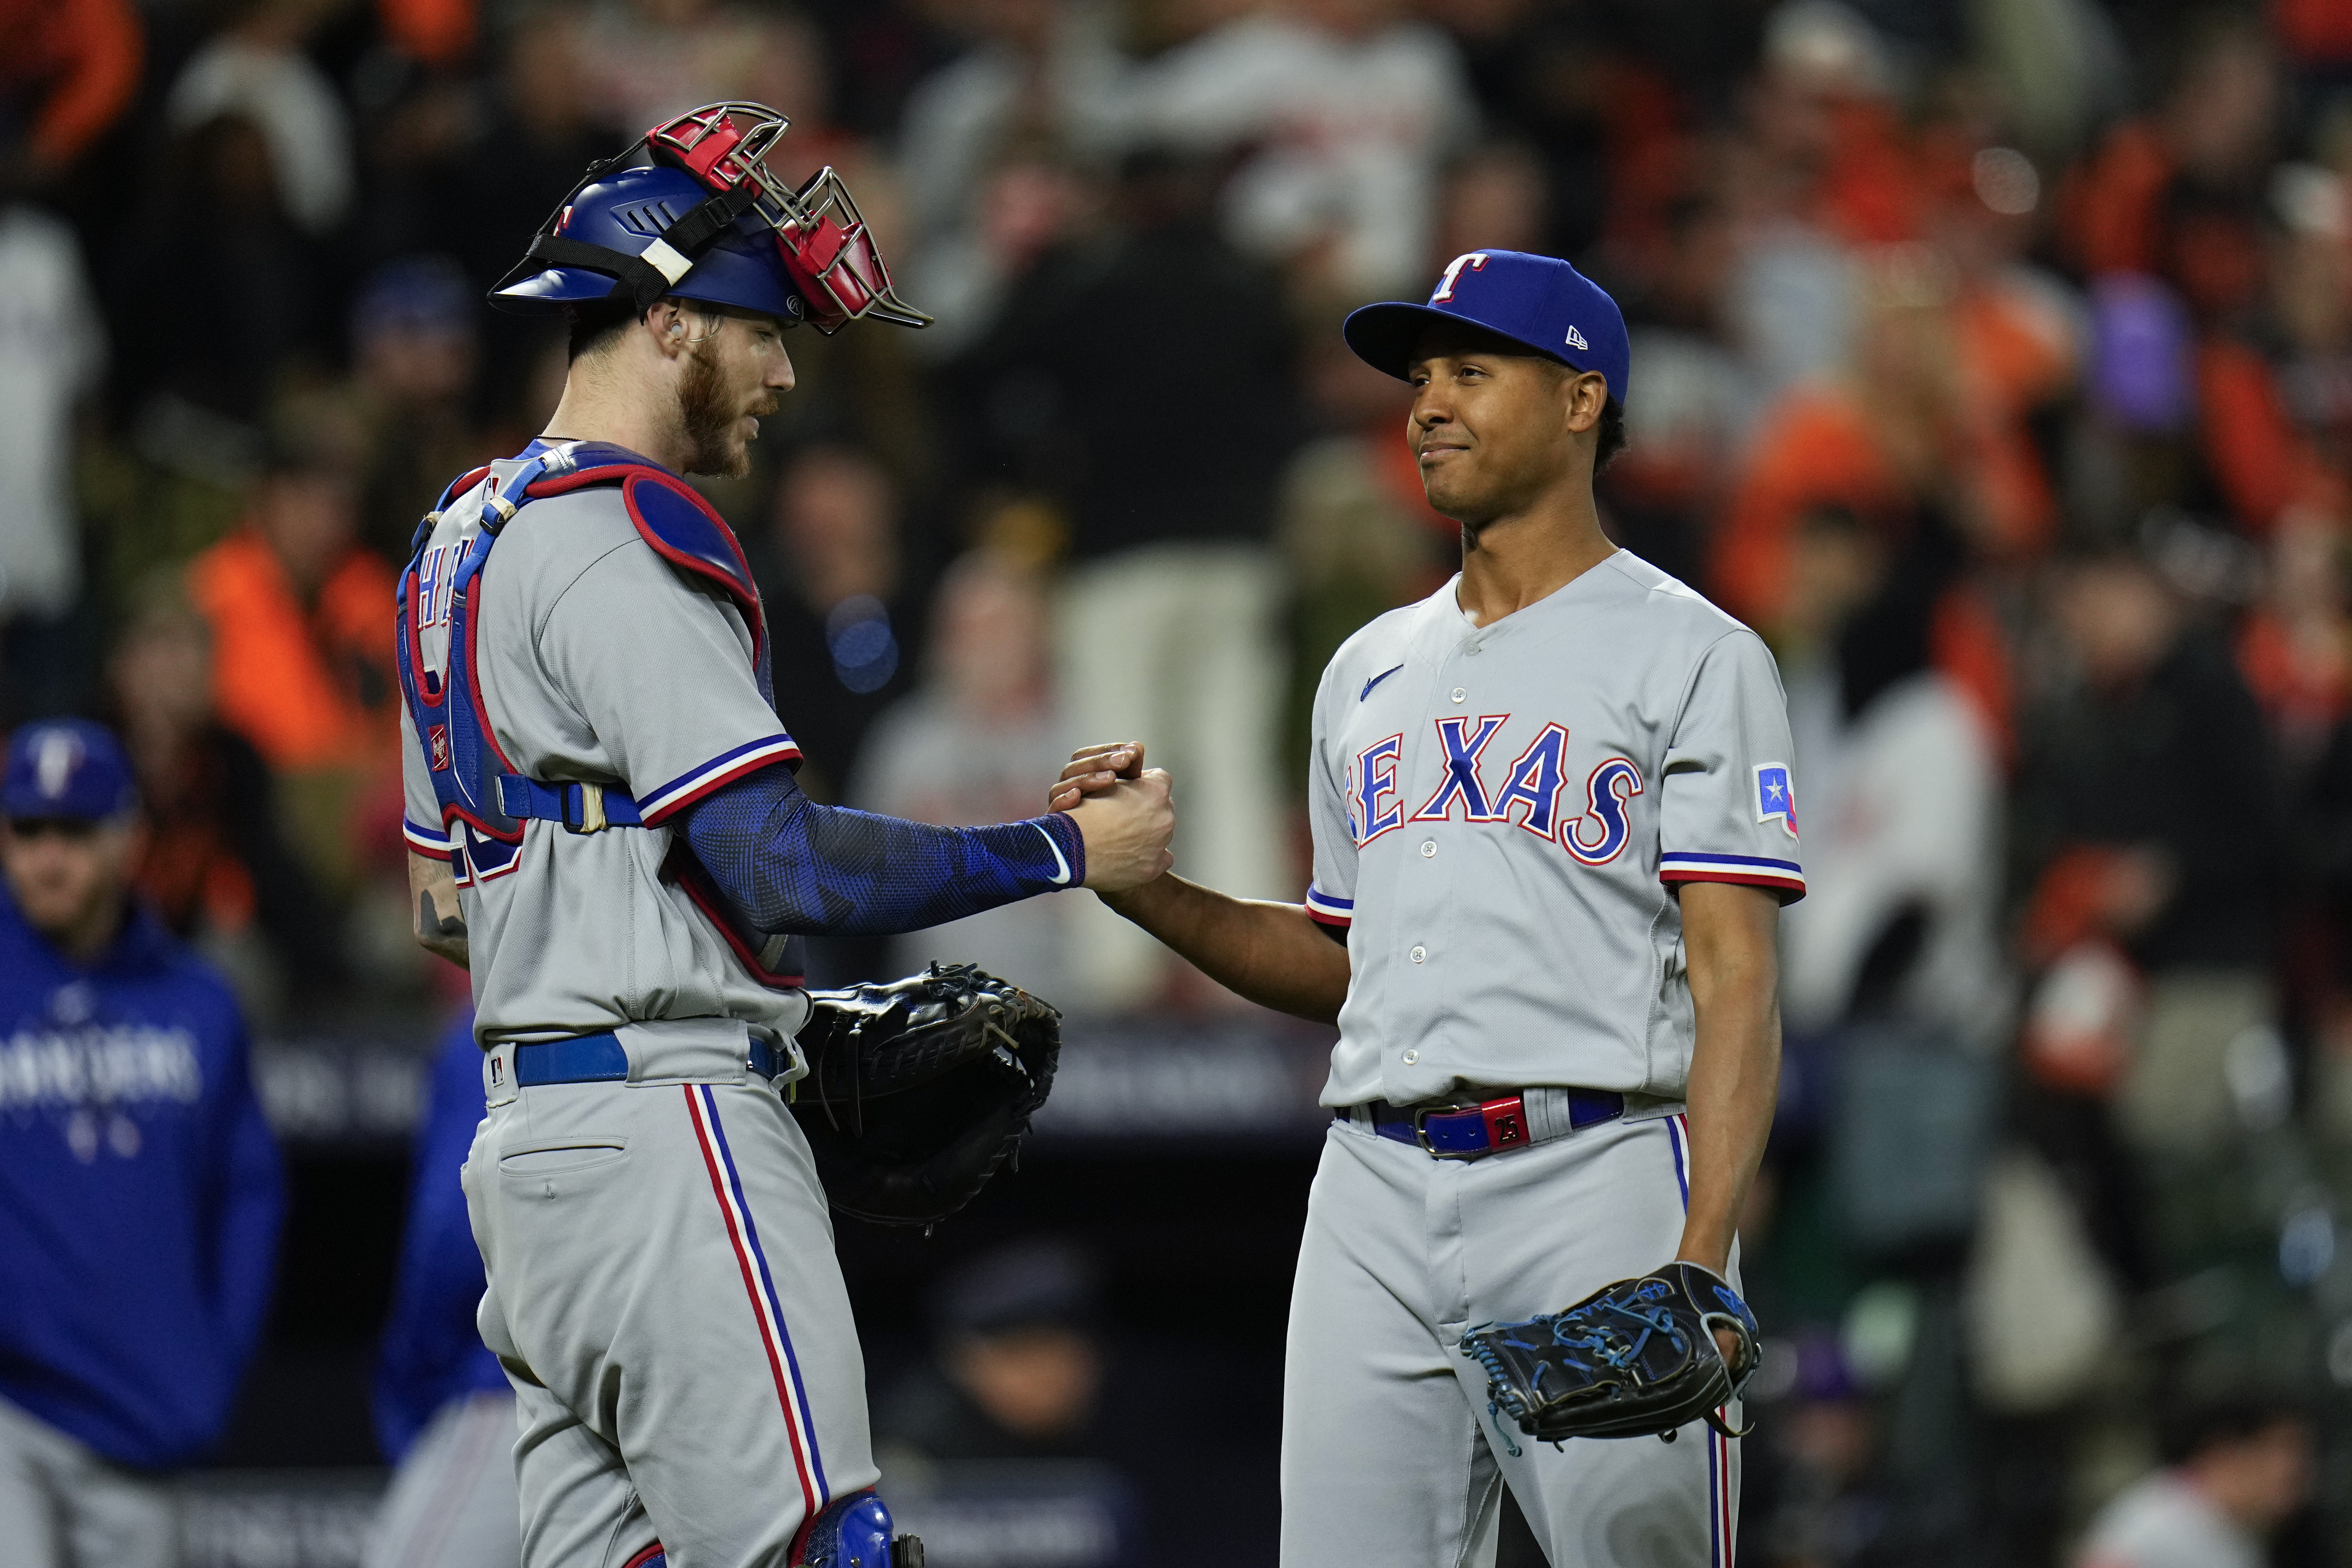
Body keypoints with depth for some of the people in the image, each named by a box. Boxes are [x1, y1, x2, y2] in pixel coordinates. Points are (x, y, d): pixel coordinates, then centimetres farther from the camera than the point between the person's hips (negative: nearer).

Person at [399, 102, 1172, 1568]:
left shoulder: (464, 538, 20)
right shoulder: (621, 542, -12)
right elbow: (783, 865, -19)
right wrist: (1070, 851, -10)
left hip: (531, 1137, 10)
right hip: (667, 1130, -10)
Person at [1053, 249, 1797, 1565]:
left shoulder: (1692, 655, 1)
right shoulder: (1371, 671, 22)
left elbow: (1736, 978, -7)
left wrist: (1700, 1261, -19)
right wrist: (1145, 888, 10)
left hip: (1596, 1184, -6)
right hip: (1377, 1200, 6)